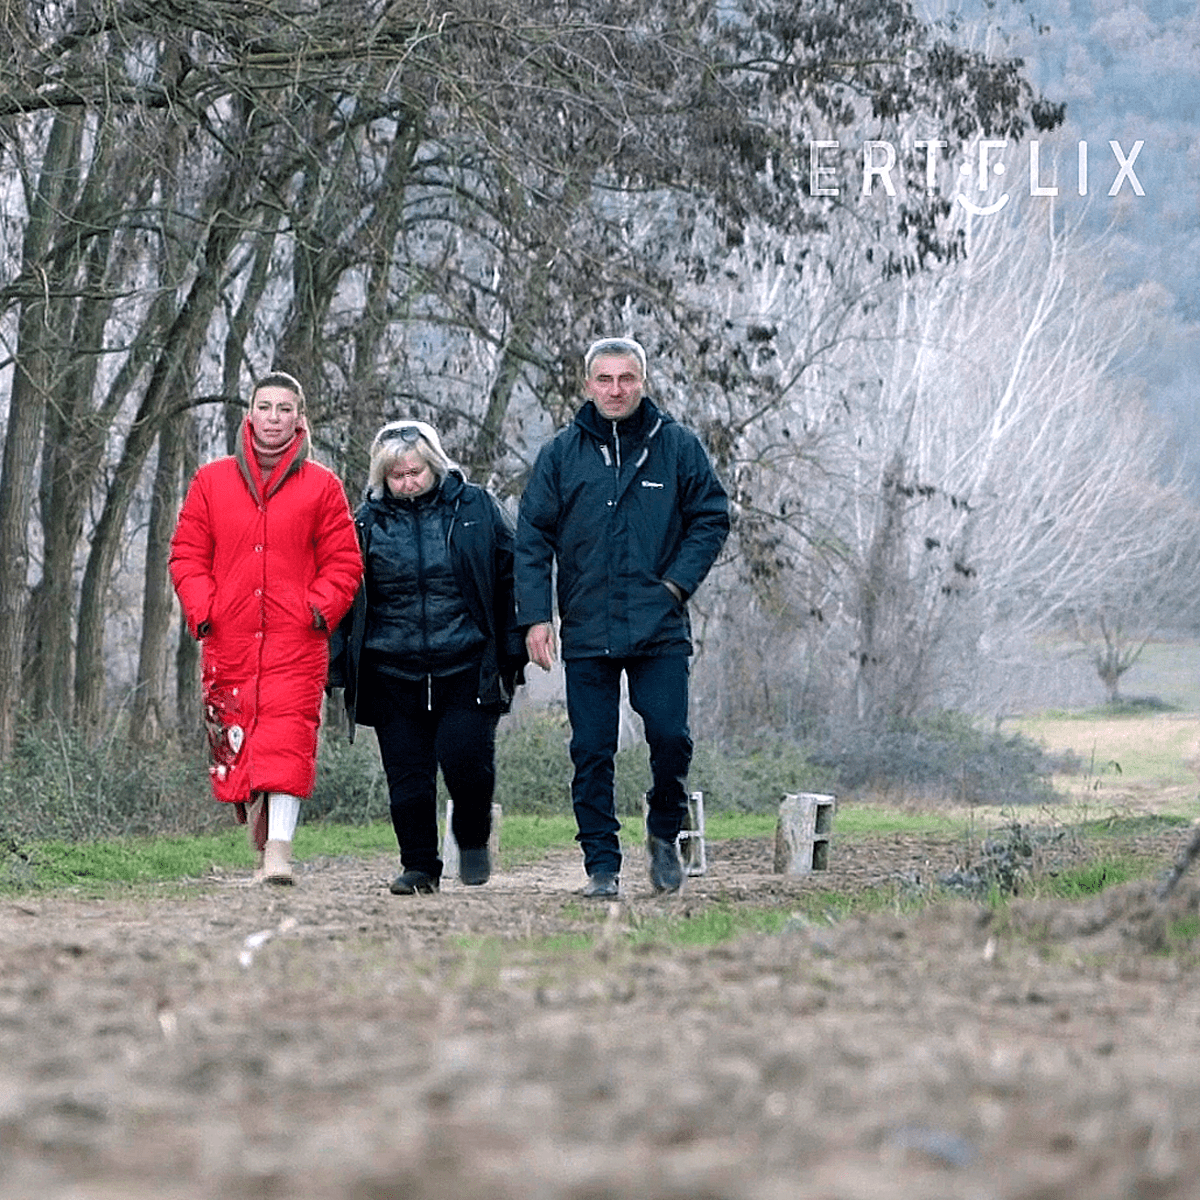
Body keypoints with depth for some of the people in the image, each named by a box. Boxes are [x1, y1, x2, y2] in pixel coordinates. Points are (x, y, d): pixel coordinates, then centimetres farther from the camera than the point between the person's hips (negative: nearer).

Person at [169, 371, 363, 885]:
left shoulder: (321, 486, 8)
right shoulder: (211, 481, 12)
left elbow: (344, 562, 9)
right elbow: (187, 554, 13)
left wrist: (321, 607, -7)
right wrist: (201, 608, -2)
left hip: (296, 640, -2)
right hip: (229, 640, 2)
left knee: (287, 739, -15)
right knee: (234, 743, 3)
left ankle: (280, 848, -22)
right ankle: (261, 848, 16)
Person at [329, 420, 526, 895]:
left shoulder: (475, 509, 4)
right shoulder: (367, 522, 7)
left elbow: (510, 581, 8)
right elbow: (344, 595, 13)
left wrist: (513, 655, 3)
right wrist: (339, 667, 7)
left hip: (466, 668, -2)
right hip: (393, 673, 2)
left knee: (465, 757, -14)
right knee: (407, 772, 0)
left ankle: (473, 839, 13)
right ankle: (420, 867, 12)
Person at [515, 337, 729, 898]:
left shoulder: (677, 446, 4)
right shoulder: (561, 454, 5)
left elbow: (711, 518, 9)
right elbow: (532, 539, 5)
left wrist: (677, 582, -4)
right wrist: (535, 615, -4)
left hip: (660, 629, -1)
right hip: (586, 632, 1)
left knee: (670, 736, -7)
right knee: (592, 752, 1)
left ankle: (664, 832, 19)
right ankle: (602, 865, 9)